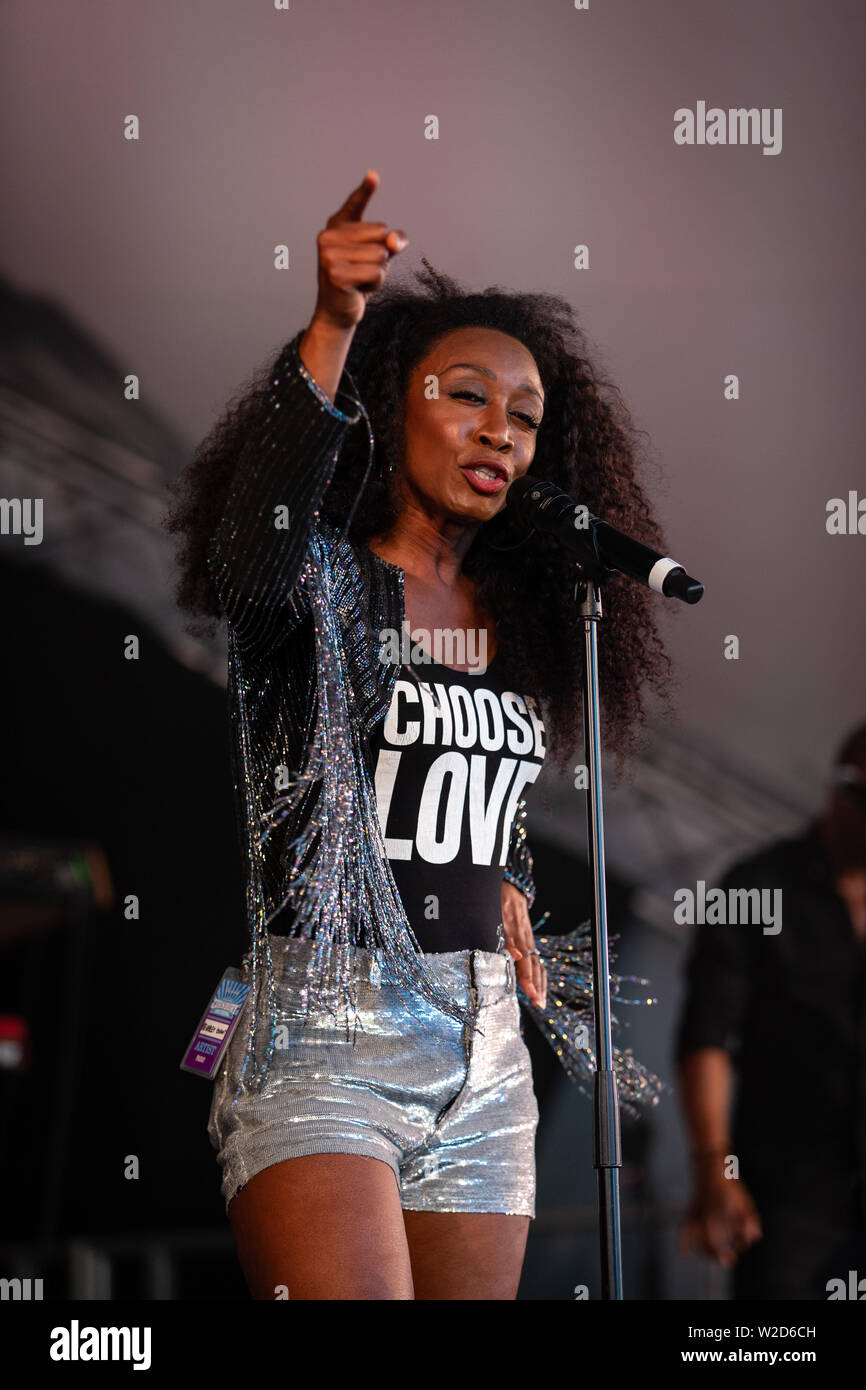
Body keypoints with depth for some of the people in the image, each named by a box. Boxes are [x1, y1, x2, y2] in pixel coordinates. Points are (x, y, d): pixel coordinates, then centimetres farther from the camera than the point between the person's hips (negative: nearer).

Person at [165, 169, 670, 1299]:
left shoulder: (520, 624, 14)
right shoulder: (320, 580, -3)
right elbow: (250, 556, -29)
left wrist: (504, 884, 12)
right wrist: (333, 328, -40)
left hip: (484, 1054, 6)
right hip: (326, 1033, -6)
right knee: (351, 1293, -23)